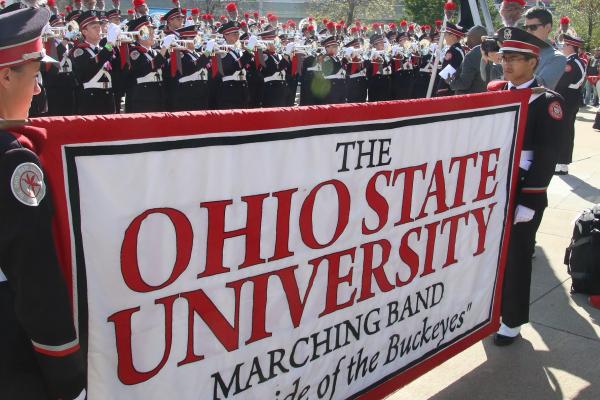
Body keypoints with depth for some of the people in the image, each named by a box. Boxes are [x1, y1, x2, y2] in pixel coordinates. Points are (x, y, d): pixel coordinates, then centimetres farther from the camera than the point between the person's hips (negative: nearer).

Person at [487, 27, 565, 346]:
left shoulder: (547, 102, -8)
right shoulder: (494, 92, 6)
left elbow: (546, 157, -13)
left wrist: (528, 202, -17)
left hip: (522, 194, -4)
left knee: (516, 259, 7)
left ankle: (512, 321, 22)